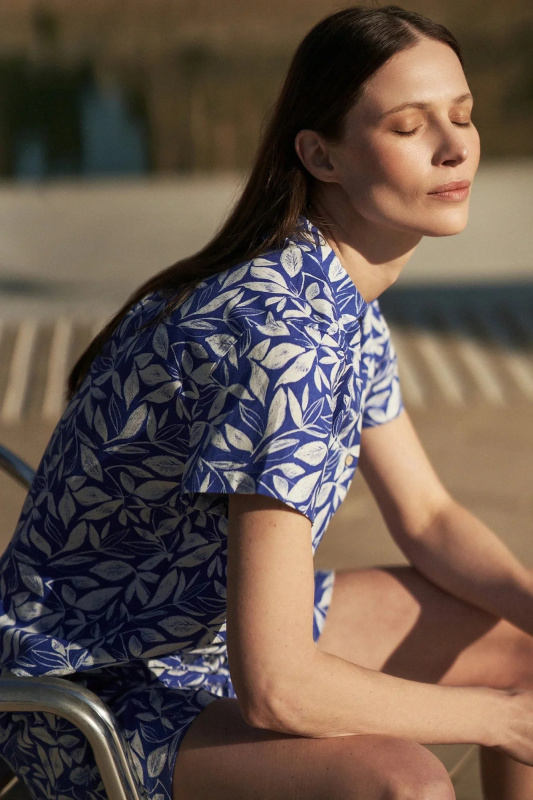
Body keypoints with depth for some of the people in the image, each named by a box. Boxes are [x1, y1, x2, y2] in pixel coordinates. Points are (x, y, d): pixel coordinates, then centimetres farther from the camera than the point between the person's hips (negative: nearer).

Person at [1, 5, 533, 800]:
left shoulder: (345, 293, -2)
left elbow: (427, 519, 9)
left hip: (210, 622, 9)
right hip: (89, 692, -9)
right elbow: (273, 686, -32)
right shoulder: (281, 329, -31)